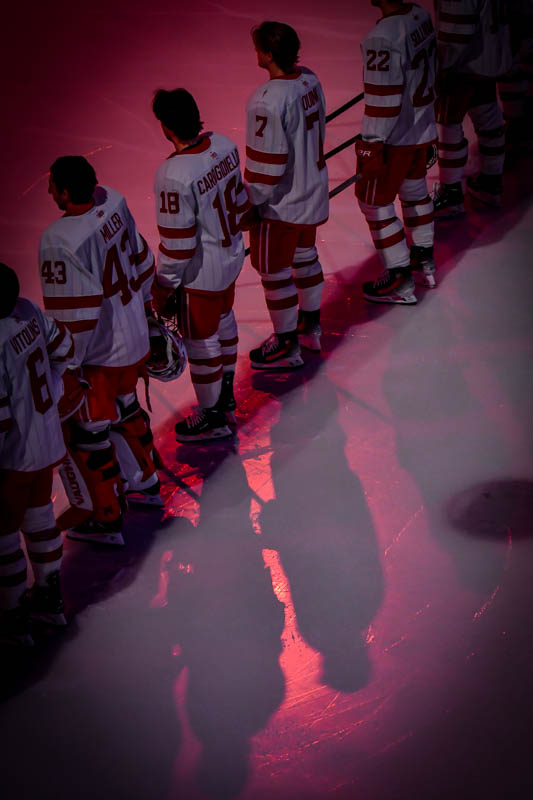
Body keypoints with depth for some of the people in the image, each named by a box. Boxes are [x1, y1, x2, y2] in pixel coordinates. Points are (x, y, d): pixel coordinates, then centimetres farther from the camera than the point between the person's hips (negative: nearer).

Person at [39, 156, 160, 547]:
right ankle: (145, 482, 51)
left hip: (98, 356, -8)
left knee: (85, 432, 11)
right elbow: (141, 261, 7)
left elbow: (73, 317, -26)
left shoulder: (60, 241, -31)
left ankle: (105, 518, 26)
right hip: (134, 338, 8)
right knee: (124, 406, 31)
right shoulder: (113, 202, -9)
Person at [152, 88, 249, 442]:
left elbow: (177, 242, -25)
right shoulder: (224, 145, -11)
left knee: (201, 341, 12)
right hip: (232, 256, 8)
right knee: (224, 321, 28)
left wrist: (165, 285, -10)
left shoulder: (174, 176, -33)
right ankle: (226, 395, 49)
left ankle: (213, 417, 30)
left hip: (200, 272, -8)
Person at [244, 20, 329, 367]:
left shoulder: (267, 102, -30)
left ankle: (287, 345, 22)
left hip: (281, 203, -8)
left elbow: (266, 163, -25)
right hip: (314, 191, 8)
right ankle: (311, 326, 43)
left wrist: (249, 204, -12)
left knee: (274, 271, 9)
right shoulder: (310, 80, -5)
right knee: (305, 257, 25)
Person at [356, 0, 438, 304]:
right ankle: (424, 264, 40)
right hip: (423, 127, 9)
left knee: (375, 202, 5)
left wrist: (371, 146, -17)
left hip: (396, 137, -9)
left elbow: (382, 99, -25)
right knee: (415, 191, 25)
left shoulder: (382, 39, -28)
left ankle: (401, 282, 11)